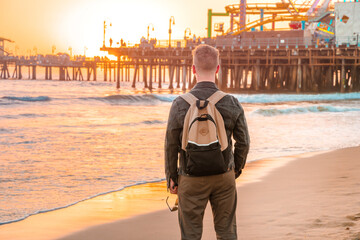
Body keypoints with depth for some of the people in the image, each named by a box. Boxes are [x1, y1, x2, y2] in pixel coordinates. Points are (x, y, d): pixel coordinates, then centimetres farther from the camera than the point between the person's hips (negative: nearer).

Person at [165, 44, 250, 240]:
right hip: (224, 177, 2)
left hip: (191, 179, -2)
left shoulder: (180, 104, -11)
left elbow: (171, 145, -6)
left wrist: (171, 177, 6)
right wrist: (236, 169, 17)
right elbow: (243, 142, 1)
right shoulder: (232, 104, -7)